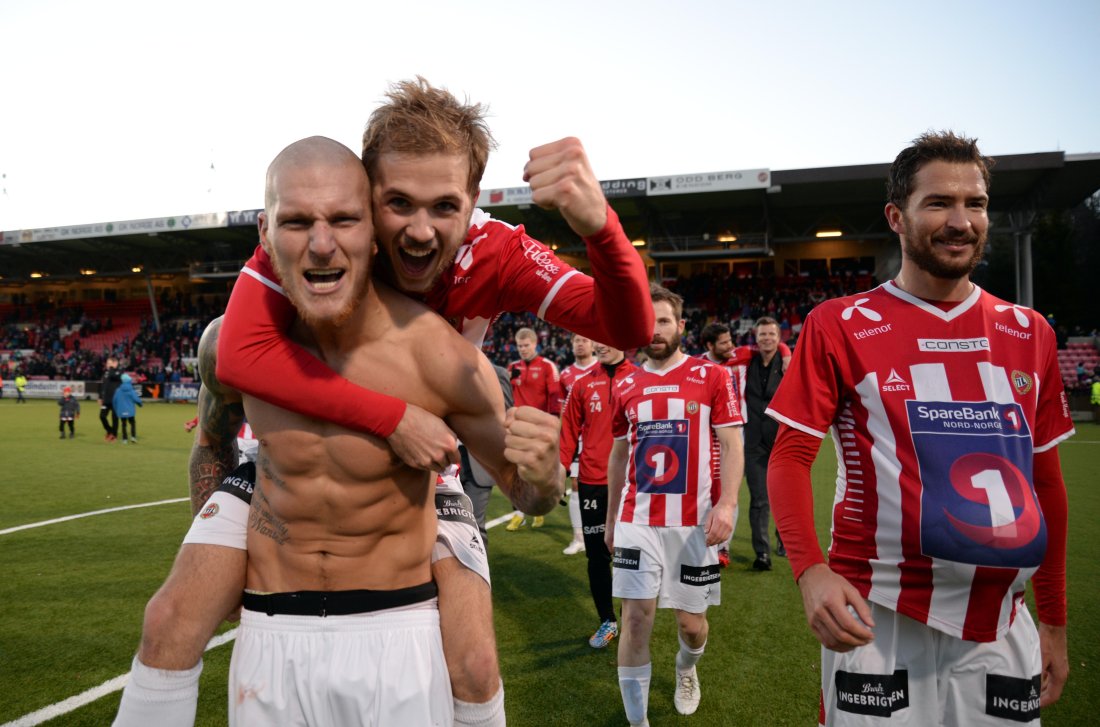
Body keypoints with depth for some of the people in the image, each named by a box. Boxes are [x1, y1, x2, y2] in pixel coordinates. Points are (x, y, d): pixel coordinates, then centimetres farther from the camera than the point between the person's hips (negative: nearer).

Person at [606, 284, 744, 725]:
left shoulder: (711, 378, -2)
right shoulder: (625, 388, 7)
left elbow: (731, 446, -4)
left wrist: (727, 503, -19)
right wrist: (611, 518, 18)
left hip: (692, 521, -2)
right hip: (636, 522, 2)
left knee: (691, 621, 10)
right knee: (636, 618, -2)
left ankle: (686, 670, 45)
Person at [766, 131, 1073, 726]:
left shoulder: (1028, 333, 8)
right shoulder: (839, 325, -5)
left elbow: (1046, 481, 13)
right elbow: (790, 457, -7)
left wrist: (1054, 620, 14)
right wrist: (810, 569, -23)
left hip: (1001, 626, 4)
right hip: (877, 617, -4)